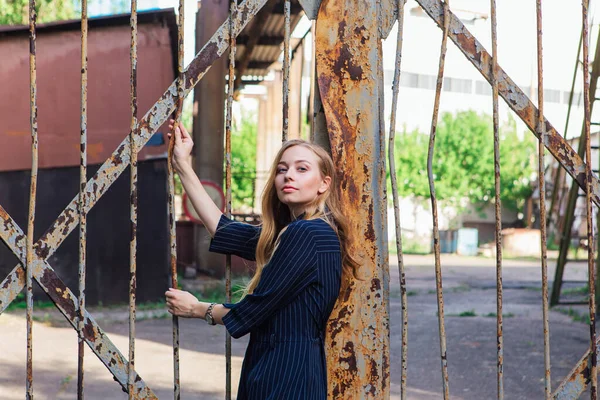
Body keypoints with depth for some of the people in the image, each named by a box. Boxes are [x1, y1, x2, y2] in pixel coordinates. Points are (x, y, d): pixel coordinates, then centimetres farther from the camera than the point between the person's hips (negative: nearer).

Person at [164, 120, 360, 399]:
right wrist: (183, 167, 17)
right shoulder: (288, 232, 11)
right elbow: (222, 230, 15)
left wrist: (196, 309, 2)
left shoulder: (305, 234, -17)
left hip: (284, 376, -9)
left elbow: (255, 308, -15)